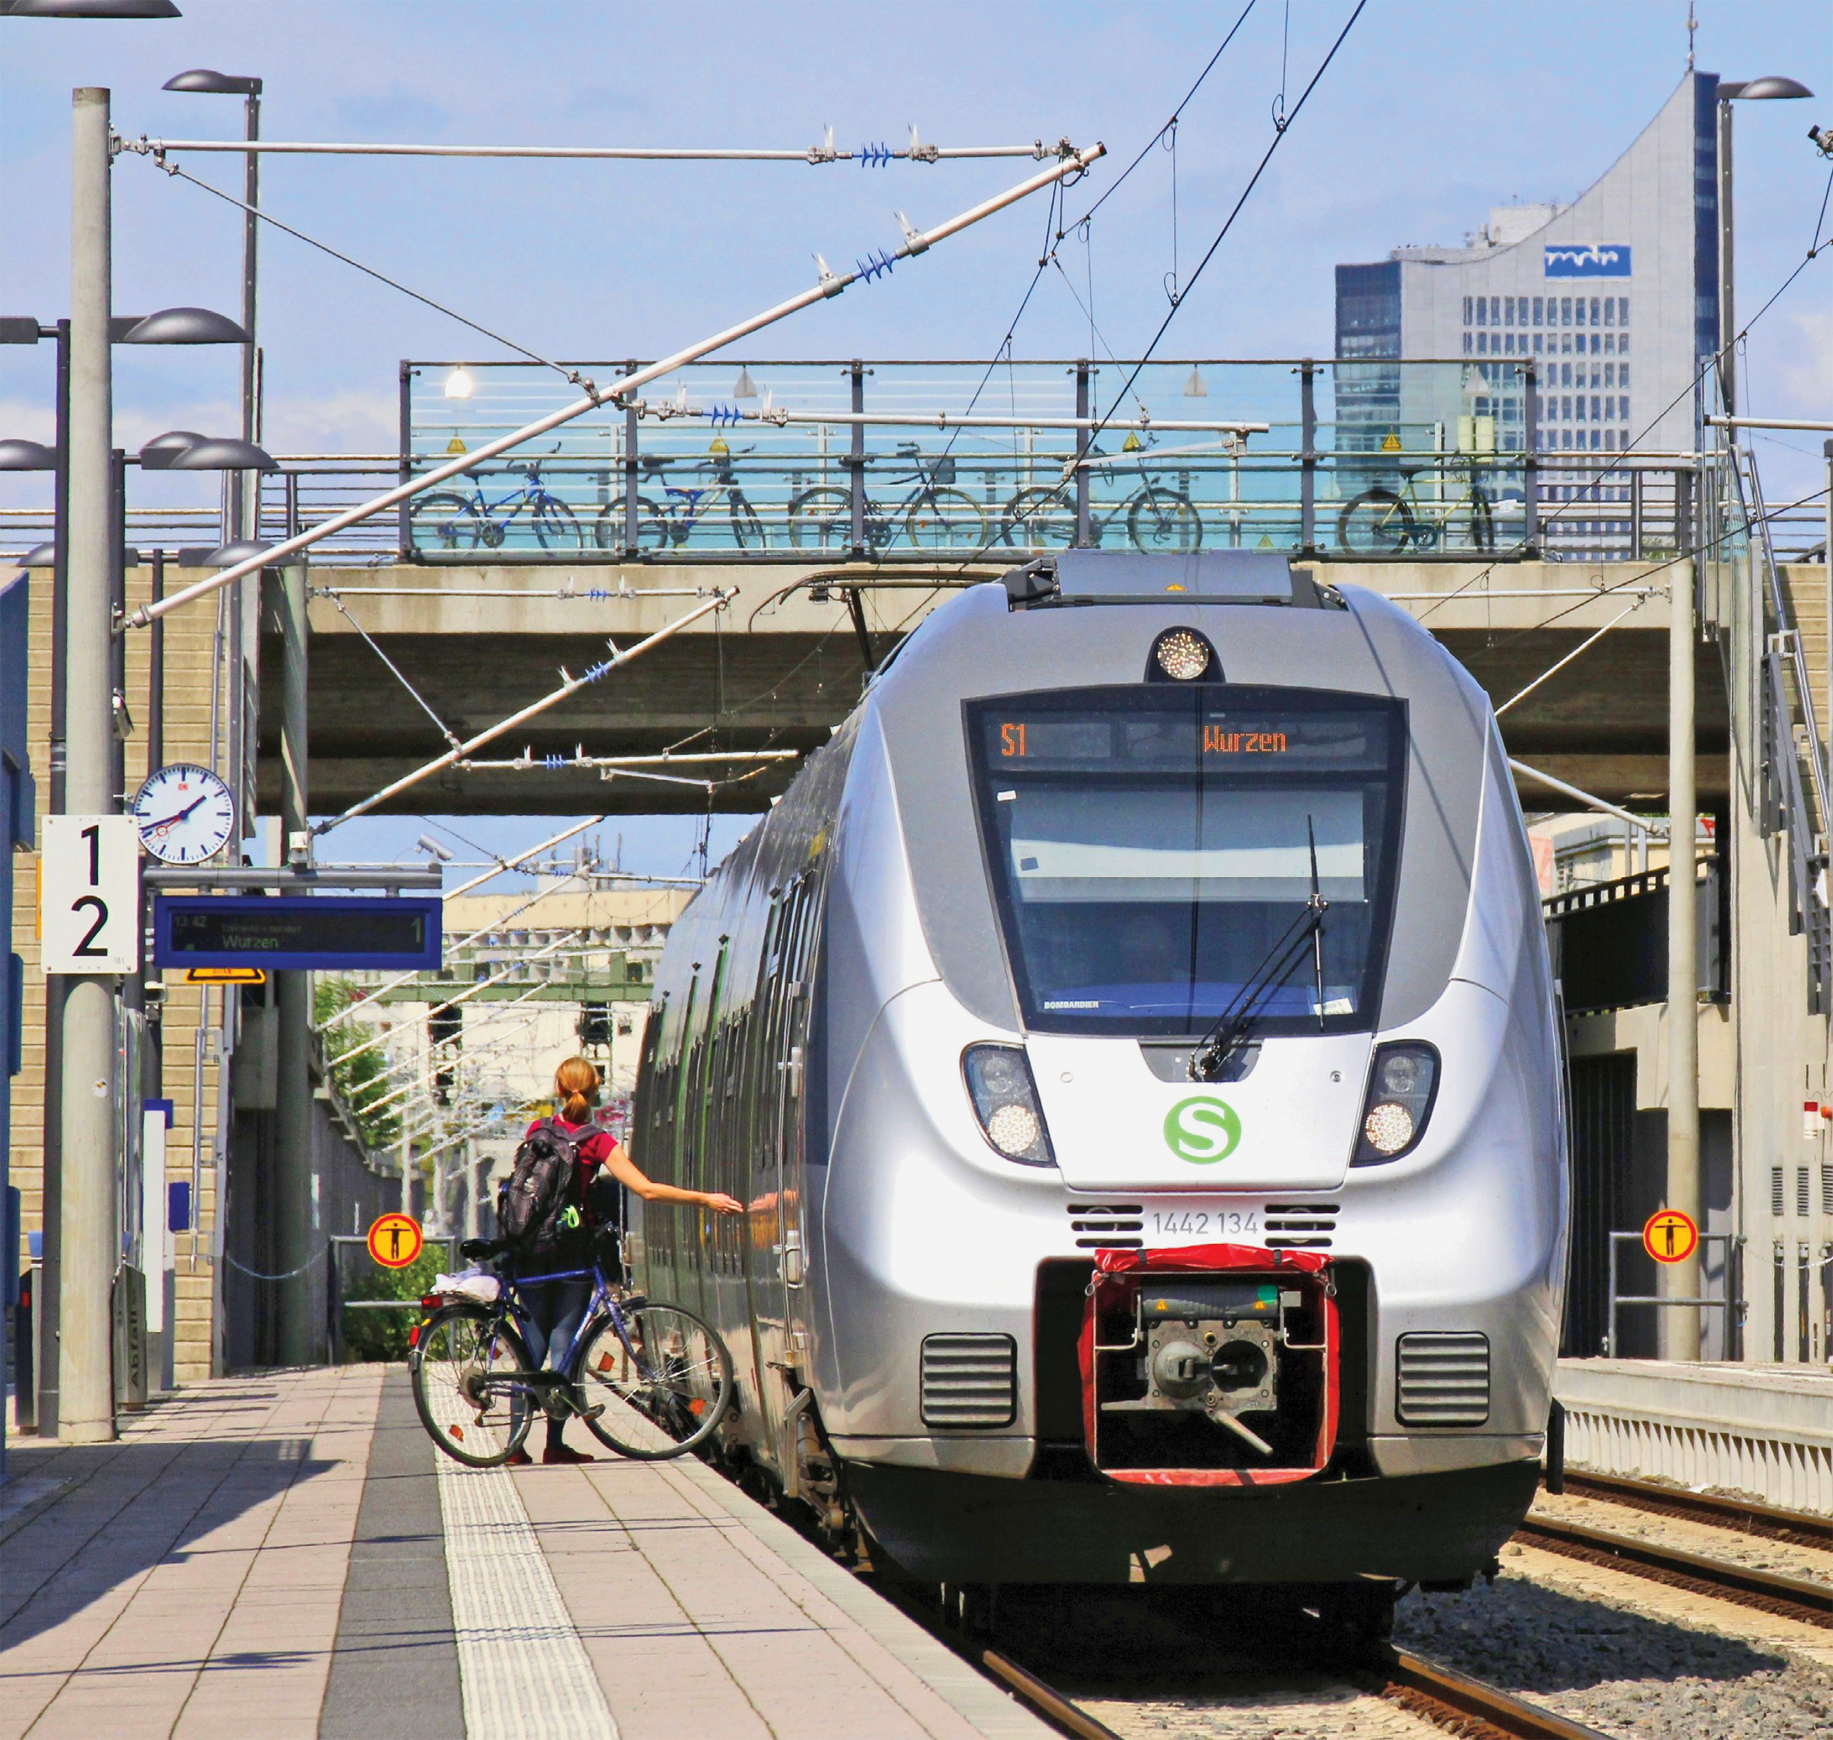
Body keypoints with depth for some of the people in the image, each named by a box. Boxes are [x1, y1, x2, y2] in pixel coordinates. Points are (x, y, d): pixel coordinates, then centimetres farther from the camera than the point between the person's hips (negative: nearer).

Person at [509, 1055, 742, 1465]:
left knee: (532, 1345, 8)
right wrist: (705, 1199, -10)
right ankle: (554, 1444, 2)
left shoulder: (538, 1132, 3)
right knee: (564, 1343, 2)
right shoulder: (598, 1142, -7)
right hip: (573, 1250, -3)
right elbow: (647, 1189, -14)